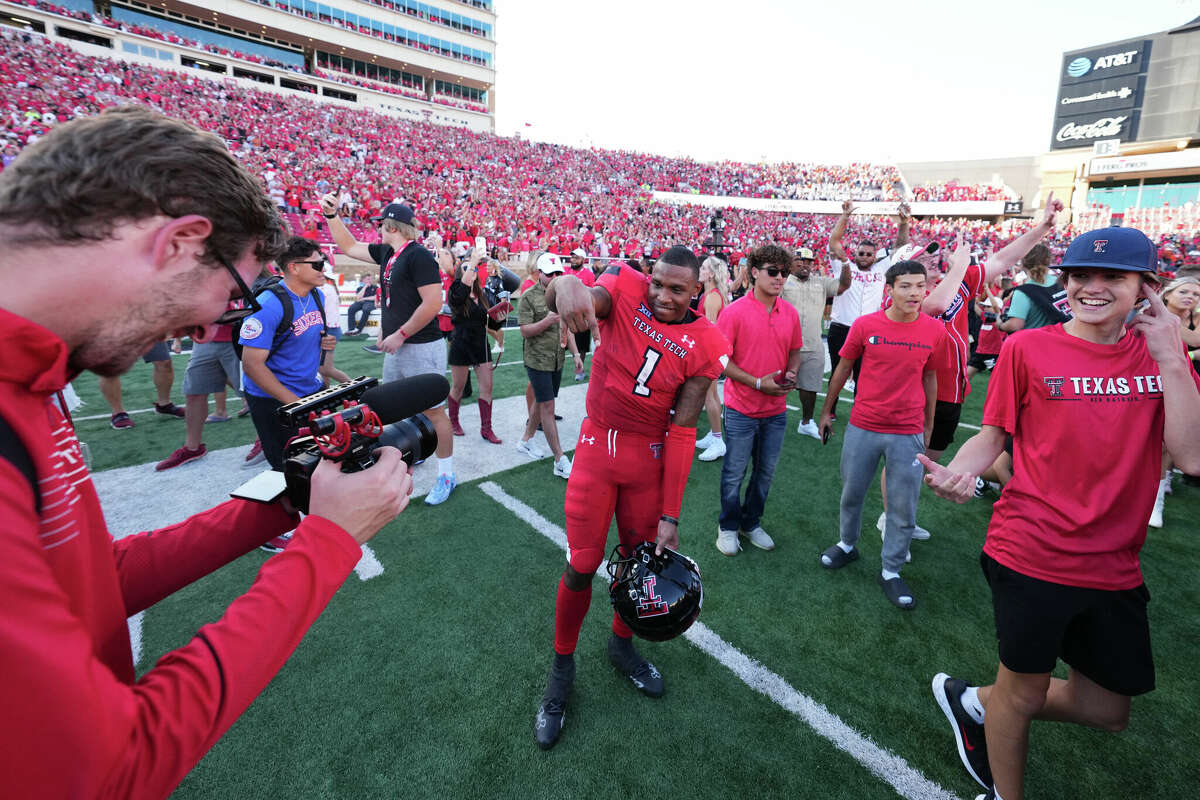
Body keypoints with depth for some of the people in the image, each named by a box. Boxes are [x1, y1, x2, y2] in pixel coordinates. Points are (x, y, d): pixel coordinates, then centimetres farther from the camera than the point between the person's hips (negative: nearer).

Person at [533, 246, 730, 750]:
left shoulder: (704, 345, -7)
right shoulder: (625, 290, -7)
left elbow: (682, 431, -8)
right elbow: (576, 298, -27)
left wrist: (670, 516, -8)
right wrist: (566, 285, -53)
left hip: (650, 458, 2)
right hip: (597, 448, -1)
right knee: (582, 564, 3)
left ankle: (621, 644, 45)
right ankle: (562, 665, 30)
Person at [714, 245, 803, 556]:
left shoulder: (790, 313, 3)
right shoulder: (735, 311, -12)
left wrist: (791, 373, -4)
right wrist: (758, 383, -19)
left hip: (776, 409, 5)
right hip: (742, 409, -5)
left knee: (765, 472, 16)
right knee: (734, 474, 6)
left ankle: (751, 523, 36)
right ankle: (728, 527, 27)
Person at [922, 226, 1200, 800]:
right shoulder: (1027, 349, -8)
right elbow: (993, 435, -3)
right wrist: (959, 470, -24)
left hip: (1114, 567, 5)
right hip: (1032, 554, -4)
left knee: (1107, 710, 20)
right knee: (1023, 693, 14)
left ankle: (975, 702, 44)